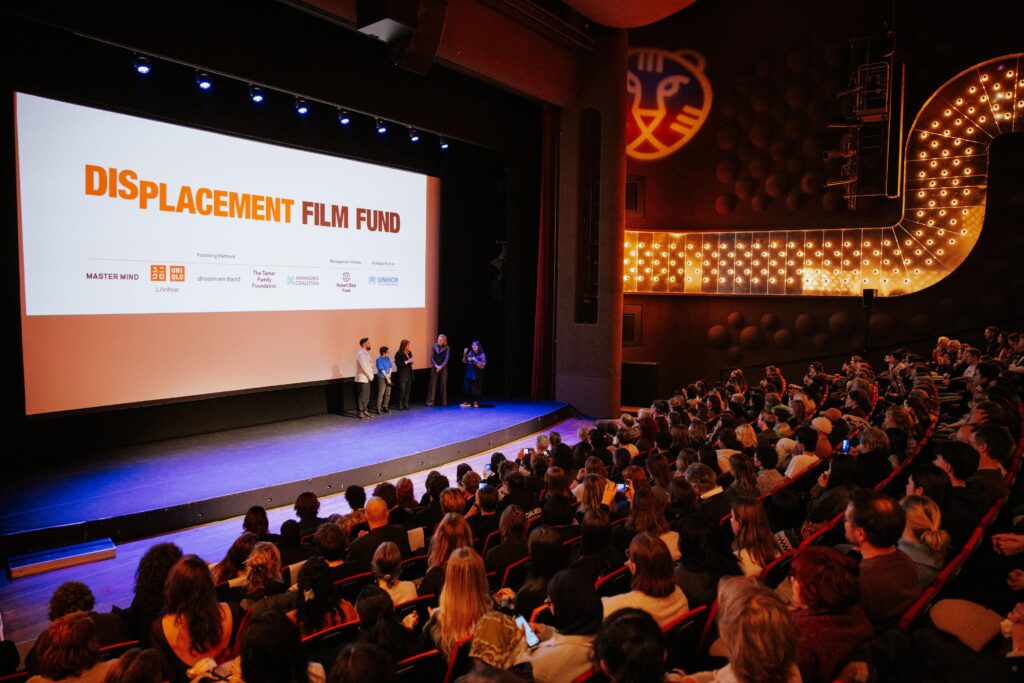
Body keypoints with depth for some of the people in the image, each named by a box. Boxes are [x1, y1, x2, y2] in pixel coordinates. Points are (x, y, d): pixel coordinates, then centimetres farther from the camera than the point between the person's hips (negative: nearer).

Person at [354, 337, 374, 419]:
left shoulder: (366, 353, 14)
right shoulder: (361, 354, -16)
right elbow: (364, 367, -20)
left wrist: (371, 376, 5)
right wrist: (370, 377, -12)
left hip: (366, 379, 9)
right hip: (362, 379, -9)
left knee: (366, 397, 14)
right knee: (362, 397, -5)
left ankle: (364, 411, 22)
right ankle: (361, 413, -1)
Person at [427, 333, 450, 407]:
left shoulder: (447, 348, 0)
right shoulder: (434, 347, 3)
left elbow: (446, 358, -6)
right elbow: (432, 357, 0)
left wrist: (441, 366, -15)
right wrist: (436, 365, -12)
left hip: (443, 368, 0)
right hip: (434, 368, 0)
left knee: (443, 384, 2)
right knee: (432, 384, -2)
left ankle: (444, 401, 10)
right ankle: (430, 401, 0)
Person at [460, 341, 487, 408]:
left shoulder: (482, 355, -7)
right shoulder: (470, 353, 5)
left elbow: (483, 365, -11)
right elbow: (464, 361, 9)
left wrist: (475, 360, -19)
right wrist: (465, 354, -3)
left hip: (477, 374, -5)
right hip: (469, 373, 5)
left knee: (475, 388, -1)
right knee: (467, 387, 5)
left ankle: (476, 402, 12)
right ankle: (467, 402, 13)